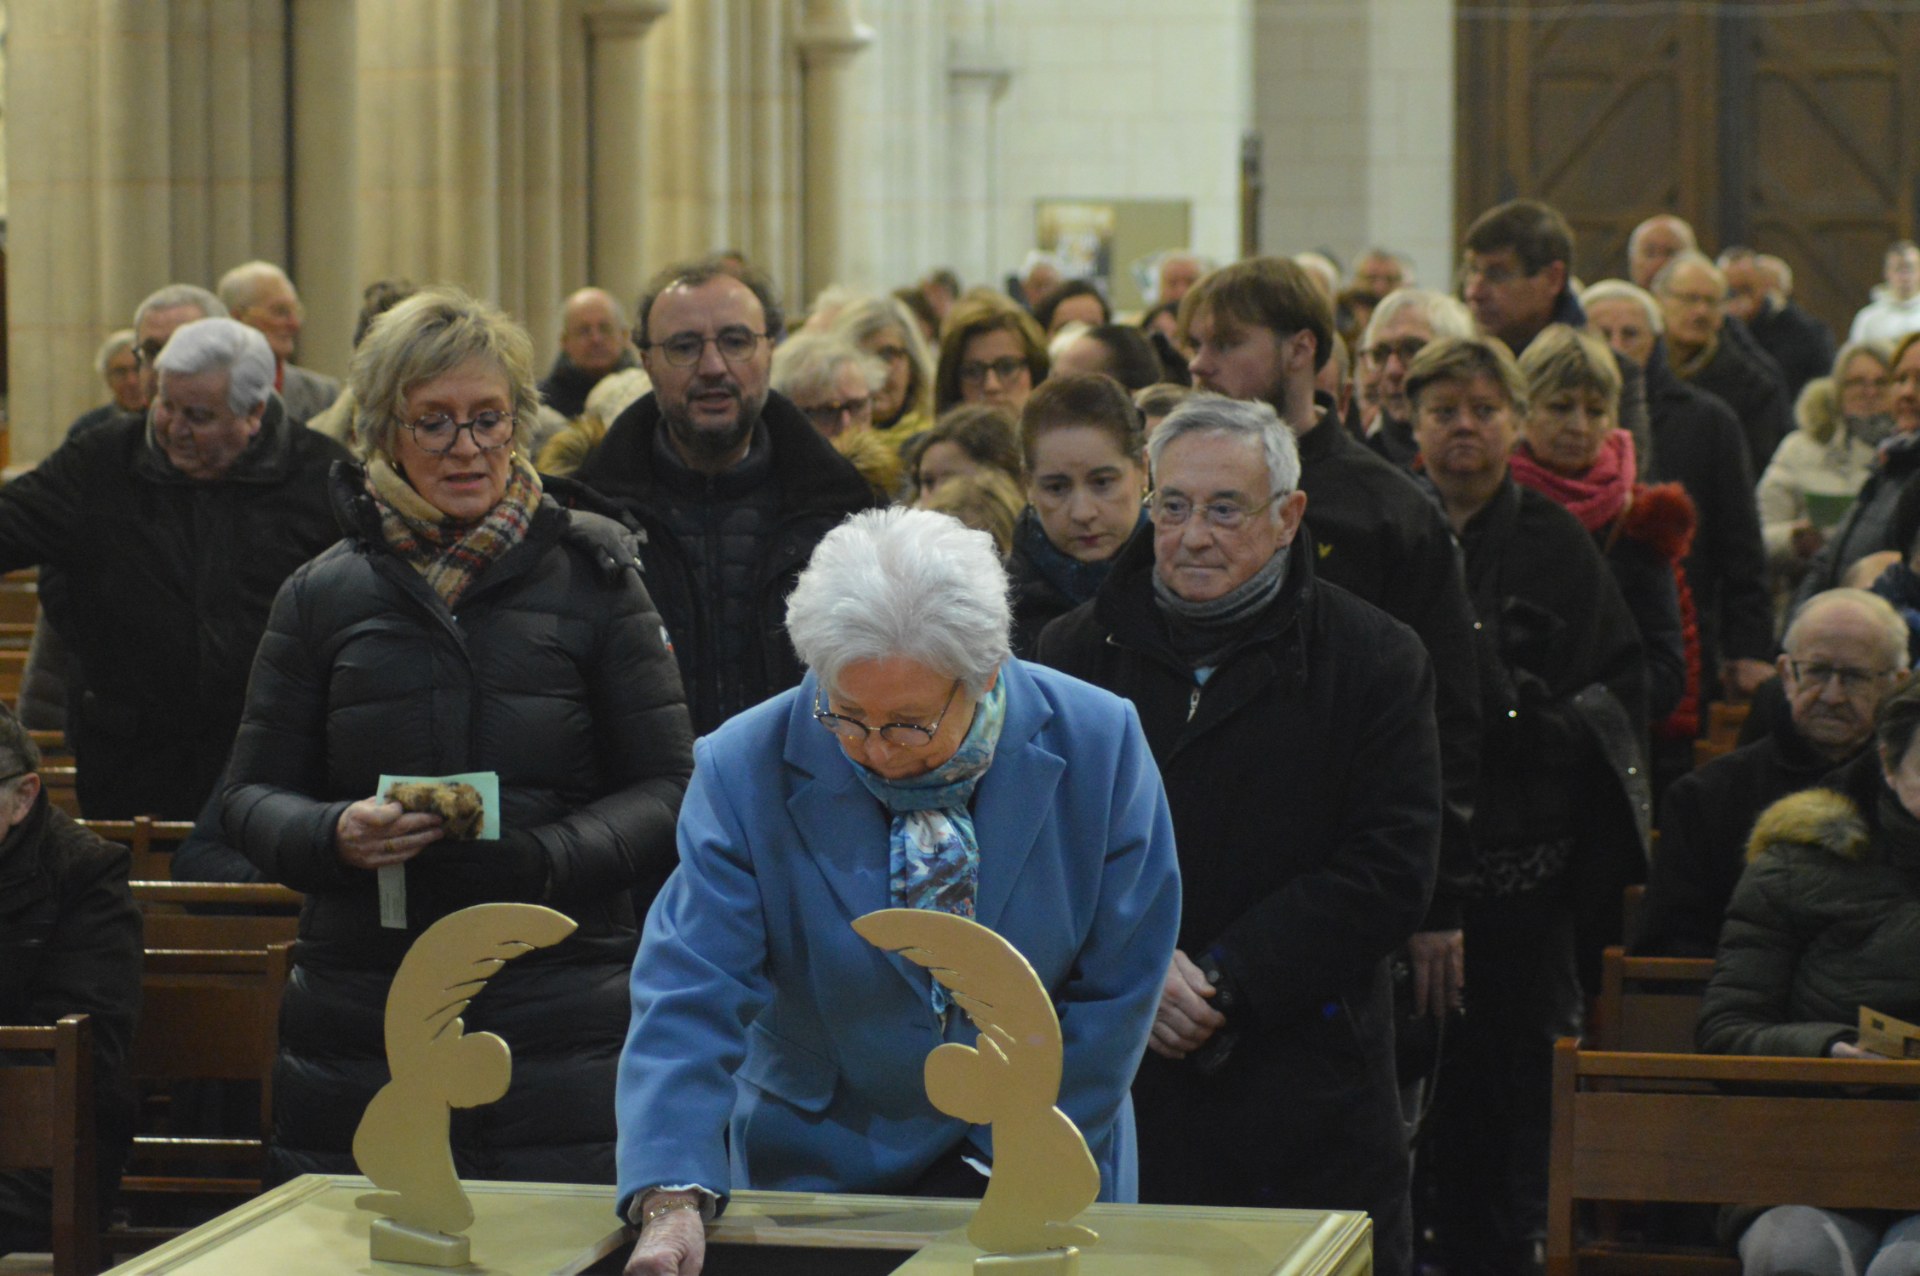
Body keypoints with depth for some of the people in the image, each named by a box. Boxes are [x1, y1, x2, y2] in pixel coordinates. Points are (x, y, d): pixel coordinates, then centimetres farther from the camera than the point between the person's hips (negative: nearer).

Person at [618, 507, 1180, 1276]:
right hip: (817, 1175, -2)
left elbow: (1115, 991, 1)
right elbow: (687, 1002, -15)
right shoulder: (744, 773, -10)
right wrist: (672, 1202, -30)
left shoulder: (1098, 747, -7)